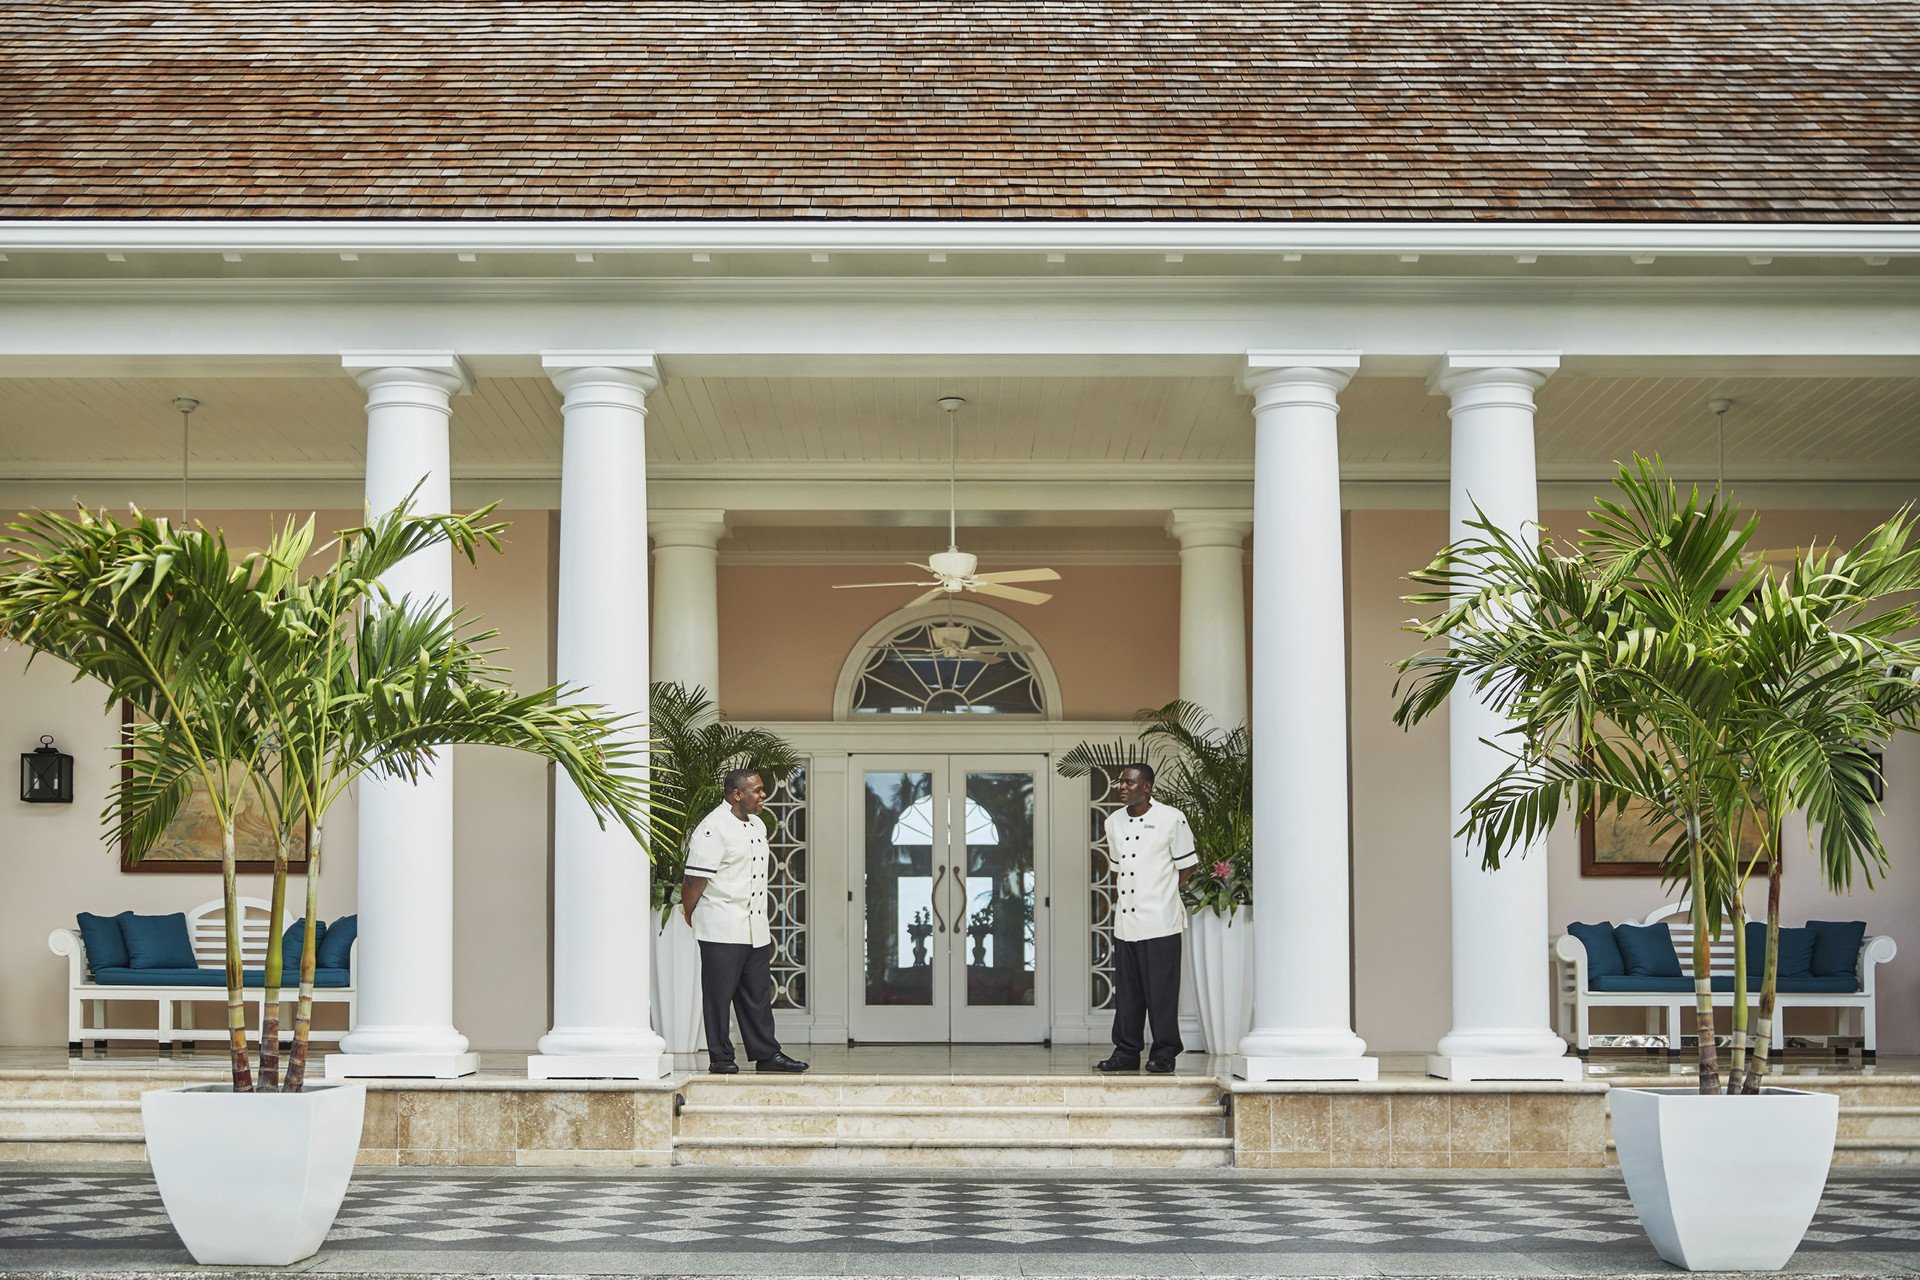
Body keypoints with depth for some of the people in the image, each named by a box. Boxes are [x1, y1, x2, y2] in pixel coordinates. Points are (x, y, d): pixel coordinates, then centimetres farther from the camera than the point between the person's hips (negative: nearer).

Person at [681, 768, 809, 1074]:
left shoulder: (757, 826, 13)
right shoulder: (714, 828, -15)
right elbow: (695, 880, -13)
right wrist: (691, 917, -5)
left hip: (756, 930, 8)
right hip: (722, 931, -8)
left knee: (758, 994, 11)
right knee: (719, 994, 0)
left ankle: (766, 1054, 16)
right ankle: (720, 1057, 6)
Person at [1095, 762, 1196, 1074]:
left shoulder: (1171, 819, -6)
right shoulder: (1114, 822, 11)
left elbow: (1187, 866, 1)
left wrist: (1162, 893, 2)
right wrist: (1120, 895, 11)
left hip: (1159, 920, -6)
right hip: (1126, 920, 6)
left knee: (1161, 990, -2)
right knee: (1127, 990, 8)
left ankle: (1164, 1054, 5)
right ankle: (1126, 1052, 14)